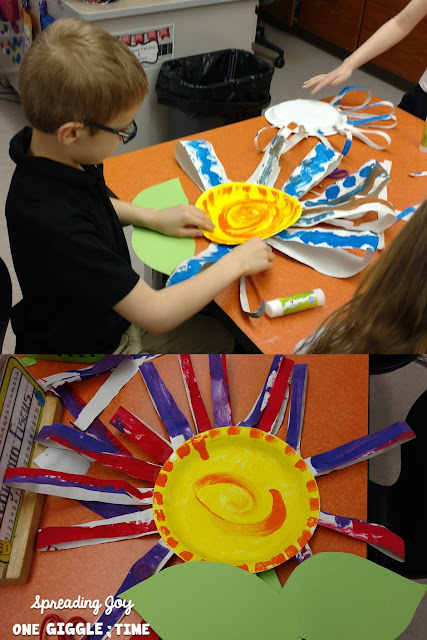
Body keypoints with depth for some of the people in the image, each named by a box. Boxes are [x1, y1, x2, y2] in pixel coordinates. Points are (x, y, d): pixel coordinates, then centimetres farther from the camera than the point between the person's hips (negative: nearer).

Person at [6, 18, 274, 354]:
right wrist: (235, 263, -23)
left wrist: (154, 217, 2)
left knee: (220, 337, 16)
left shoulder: (53, 156, -10)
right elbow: (156, 314, -35)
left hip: (111, 322, 8)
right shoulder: (55, 224, -40)